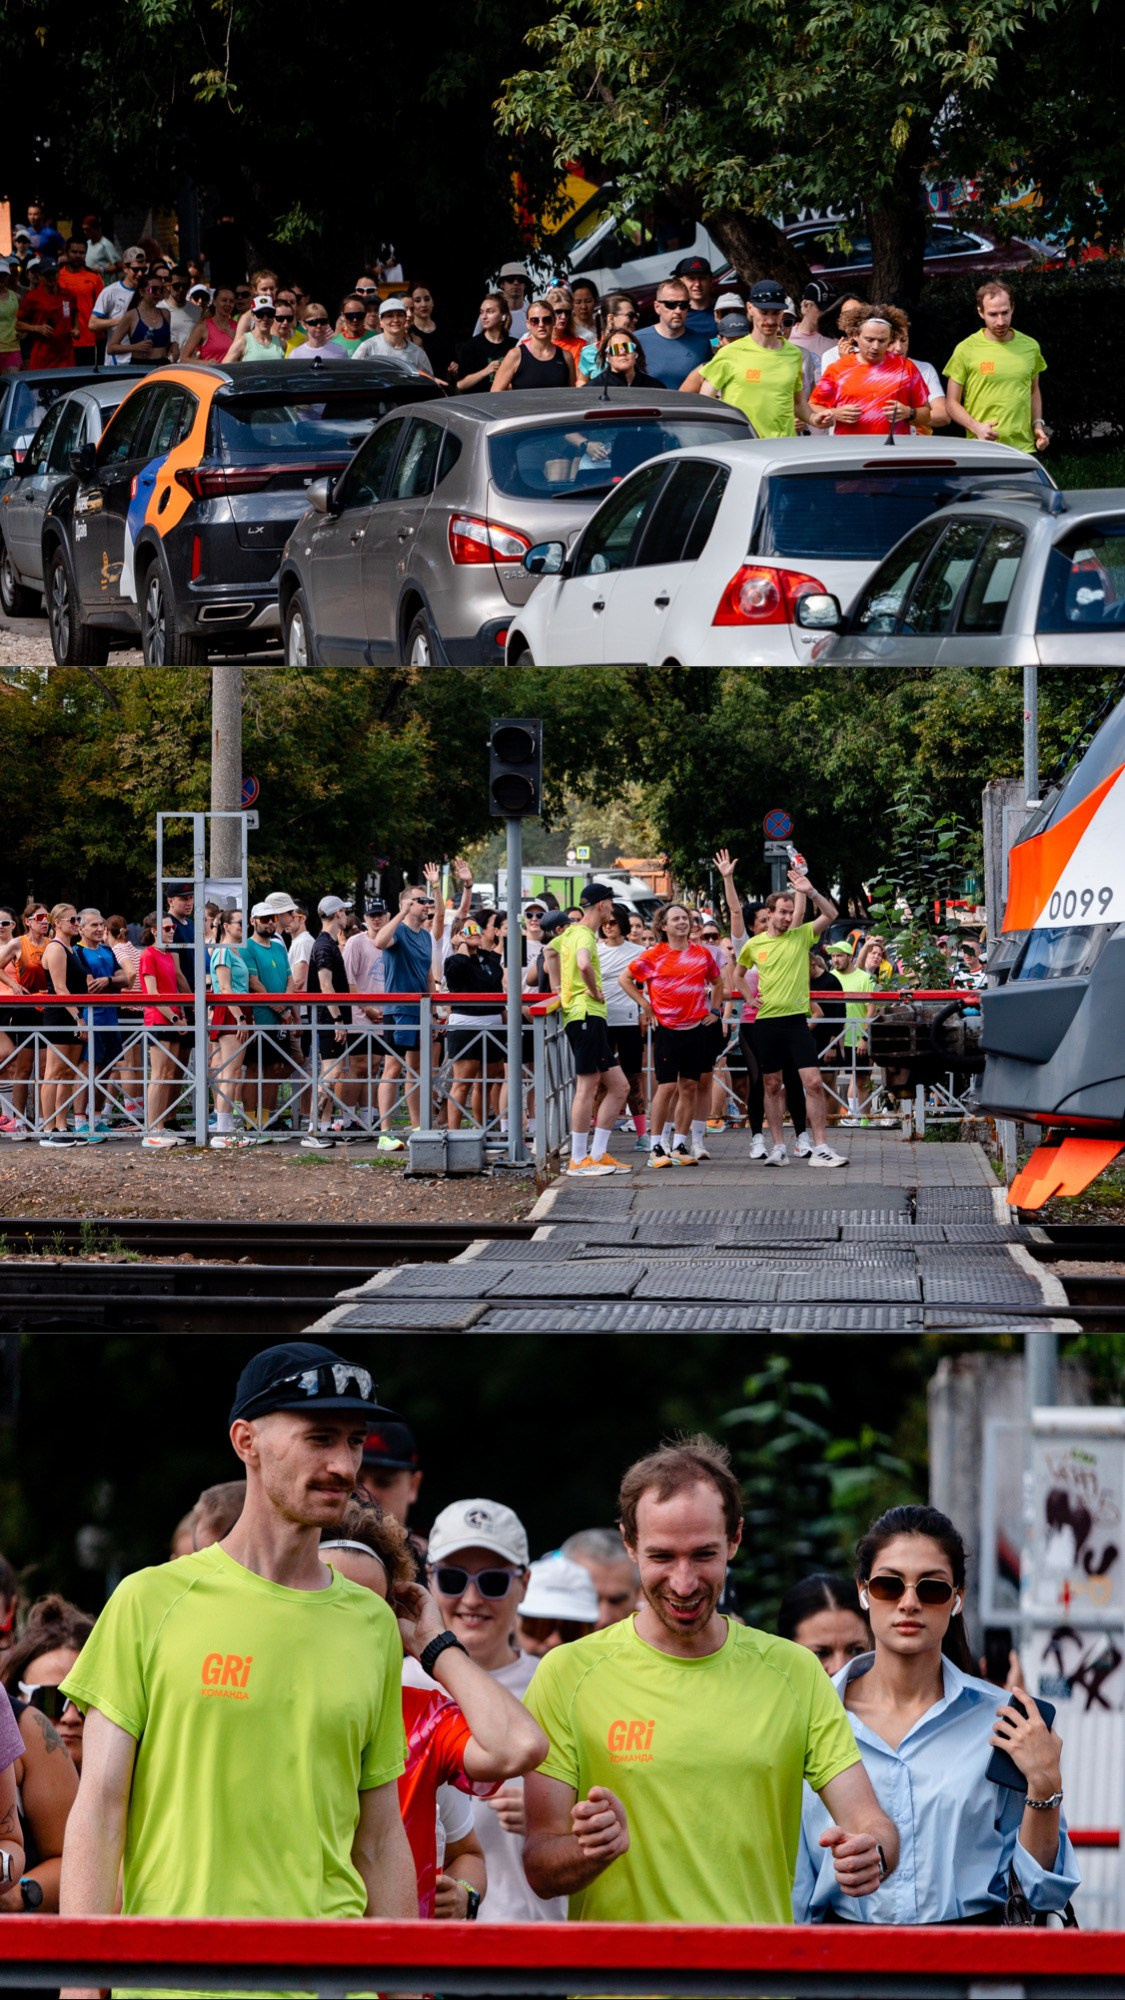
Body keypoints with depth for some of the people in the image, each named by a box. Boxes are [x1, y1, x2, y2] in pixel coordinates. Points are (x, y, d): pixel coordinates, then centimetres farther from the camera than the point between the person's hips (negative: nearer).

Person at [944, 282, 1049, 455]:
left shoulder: (1030, 347, 9)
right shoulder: (966, 350, -2)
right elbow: (952, 403, 1)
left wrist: (1038, 424, 7)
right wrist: (976, 427, -15)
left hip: (1024, 449, 3)